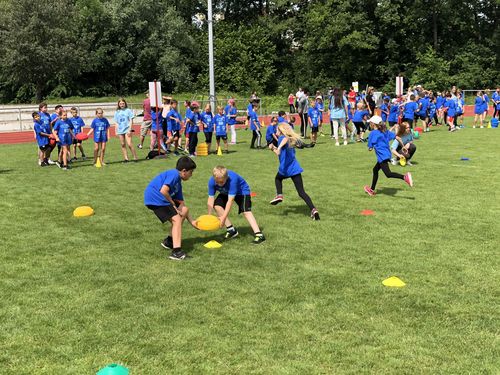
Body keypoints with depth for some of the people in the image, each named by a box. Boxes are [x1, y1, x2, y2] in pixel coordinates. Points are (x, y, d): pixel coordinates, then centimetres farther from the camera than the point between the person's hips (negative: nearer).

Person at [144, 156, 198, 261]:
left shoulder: (178, 183, 19)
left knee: (184, 210, 14)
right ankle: (176, 252, -23)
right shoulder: (174, 174, -10)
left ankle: (169, 241, 20)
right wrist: (173, 204, -9)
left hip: (160, 199, 10)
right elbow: (163, 191, -24)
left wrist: (191, 222, 22)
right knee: (177, 219, -14)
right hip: (155, 198, -10)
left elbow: (181, 204, 22)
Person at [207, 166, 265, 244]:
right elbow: (211, 199, -22)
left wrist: (224, 217, -41)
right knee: (217, 205, -12)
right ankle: (231, 230, 0)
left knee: (246, 211, -22)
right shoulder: (212, 181, -27)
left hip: (242, 191, -6)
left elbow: (230, 200, -39)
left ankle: (259, 235, -30)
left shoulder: (232, 179, -41)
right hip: (226, 193, 6)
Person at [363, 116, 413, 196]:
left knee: (388, 174, -15)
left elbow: (370, 148, -10)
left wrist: (370, 147, 13)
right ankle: (372, 189, 34)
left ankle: (405, 177, -36)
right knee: (375, 170, 23)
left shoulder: (373, 133, -9)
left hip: (382, 156, -9)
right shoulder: (384, 131, 12)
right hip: (387, 154, 9)